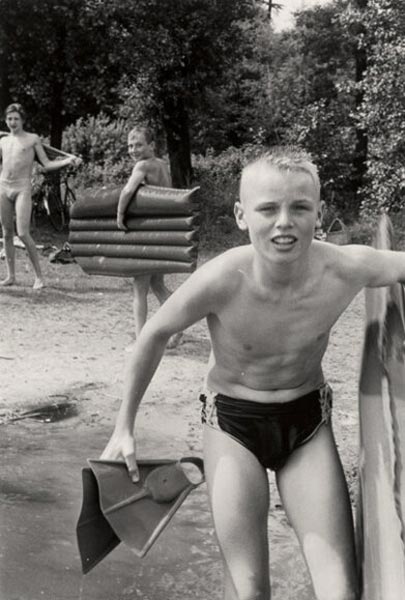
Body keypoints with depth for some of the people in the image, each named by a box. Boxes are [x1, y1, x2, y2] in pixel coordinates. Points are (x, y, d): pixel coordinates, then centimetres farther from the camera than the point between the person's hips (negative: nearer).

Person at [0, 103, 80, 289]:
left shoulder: (32, 139, 5)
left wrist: (67, 161, -12)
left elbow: (47, 165, 2)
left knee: (23, 234, -14)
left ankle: (38, 276, -4)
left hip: (22, 189, -4)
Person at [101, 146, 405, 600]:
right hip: (232, 422, -2)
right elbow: (155, 335, -9)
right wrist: (124, 427, -2)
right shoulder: (221, 281, -26)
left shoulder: (347, 269, -23)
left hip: (309, 422, 2)